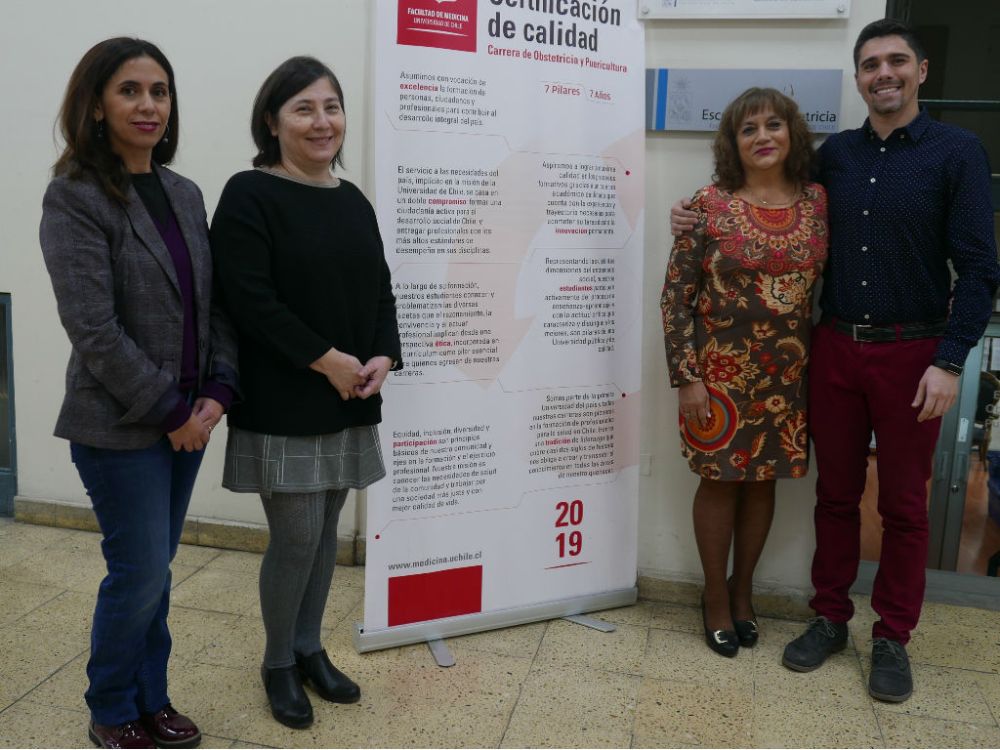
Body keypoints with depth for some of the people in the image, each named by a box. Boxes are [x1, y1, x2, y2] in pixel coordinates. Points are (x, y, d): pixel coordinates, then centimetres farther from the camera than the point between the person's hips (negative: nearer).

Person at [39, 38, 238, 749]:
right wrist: (170, 410, -14)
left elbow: (214, 301, 8)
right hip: (120, 426, -5)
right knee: (140, 571, 2)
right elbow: (93, 328, -16)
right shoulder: (75, 198, -10)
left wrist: (217, 390, -4)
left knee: (155, 569, 16)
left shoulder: (185, 194, 9)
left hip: (187, 419, 6)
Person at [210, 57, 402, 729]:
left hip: (349, 403, 6)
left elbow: (380, 288, 11)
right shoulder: (249, 195, -8)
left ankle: (310, 649, 31)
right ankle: (279, 664, 23)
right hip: (283, 404, -6)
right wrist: (327, 360, -18)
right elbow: (249, 298, -17)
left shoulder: (354, 202, 12)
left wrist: (384, 357, -6)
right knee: (296, 537, -1)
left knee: (326, 530, 13)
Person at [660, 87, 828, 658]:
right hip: (720, 371, -3)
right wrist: (687, 377, -13)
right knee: (721, 481, 8)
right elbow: (676, 295, -9)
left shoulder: (818, 202, 3)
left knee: (763, 480, 14)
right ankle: (716, 596, 27)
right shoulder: (710, 205, -8)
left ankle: (743, 590, 34)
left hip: (787, 375, 4)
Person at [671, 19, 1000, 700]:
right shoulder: (835, 154, 8)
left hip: (912, 354, -3)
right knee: (835, 494, 11)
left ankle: (892, 637, 23)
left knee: (903, 504, 8)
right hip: (836, 347, 3)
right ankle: (831, 618, 26)